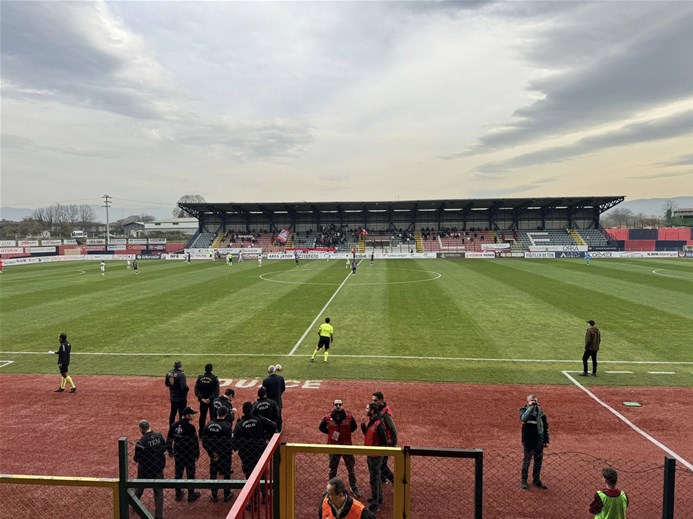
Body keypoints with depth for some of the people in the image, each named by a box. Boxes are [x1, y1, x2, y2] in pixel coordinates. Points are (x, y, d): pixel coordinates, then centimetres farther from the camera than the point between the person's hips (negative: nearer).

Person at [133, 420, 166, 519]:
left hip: (145, 470, -2)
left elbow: (137, 459, -14)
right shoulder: (159, 436, -12)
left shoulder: (140, 442, -24)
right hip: (158, 468, 2)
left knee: (139, 488, 26)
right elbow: (164, 449, 2)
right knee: (158, 491, 12)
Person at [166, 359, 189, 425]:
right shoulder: (181, 375, -24)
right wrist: (187, 388, -8)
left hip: (172, 397, 7)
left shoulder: (169, 373, -3)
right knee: (182, 414, 5)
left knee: (172, 413, 21)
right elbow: (184, 387, -28)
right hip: (181, 398, -7)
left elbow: (167, 384, 10)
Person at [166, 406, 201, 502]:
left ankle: (178, 494, 31)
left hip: (178, 455, 5)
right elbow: (195, 443, -17)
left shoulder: (174, 425, -6)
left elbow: (169, 439, 4)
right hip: (189, 455, -5)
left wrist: (170, 450, 19)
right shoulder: (190, 427, -23)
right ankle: (191, 495, 23)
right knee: (190, 475, 11)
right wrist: (197, 455, -4)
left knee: (178, 474, 19)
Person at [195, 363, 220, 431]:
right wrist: (210, 399, -16)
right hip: (212, 401, -3)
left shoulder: (200, 377, -2)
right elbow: (216, 391, -17)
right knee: (213, 416, 6)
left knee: (202, 416, 14)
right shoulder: (214, 378, -12)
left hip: (202, 400, 3)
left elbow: (196, 390, -5)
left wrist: (202, 398, -10)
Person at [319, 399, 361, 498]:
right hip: (333, 446, 0)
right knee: (332, 468, 14)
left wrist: (346, 432, -2)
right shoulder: (328, 417, -10)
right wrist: (330, 433, -3)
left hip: (347, 445, 0)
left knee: (351, 467, 9)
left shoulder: (349, 416, -9)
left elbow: (354, 427, 9)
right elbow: (321, 427, 7)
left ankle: (354, 487, 26)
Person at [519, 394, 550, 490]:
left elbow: (545, 425, 10)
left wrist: (546, 440, 8)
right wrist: (531, 407, -31)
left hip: (539, 441, 4)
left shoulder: (540, 410, 5)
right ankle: (523, 481, 17)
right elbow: (523, 418, -31)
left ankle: (536, 480, 29)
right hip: (528, 441, -4)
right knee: (526, 461, 4)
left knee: (538, 461, 13)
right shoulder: (524, 410, -8)